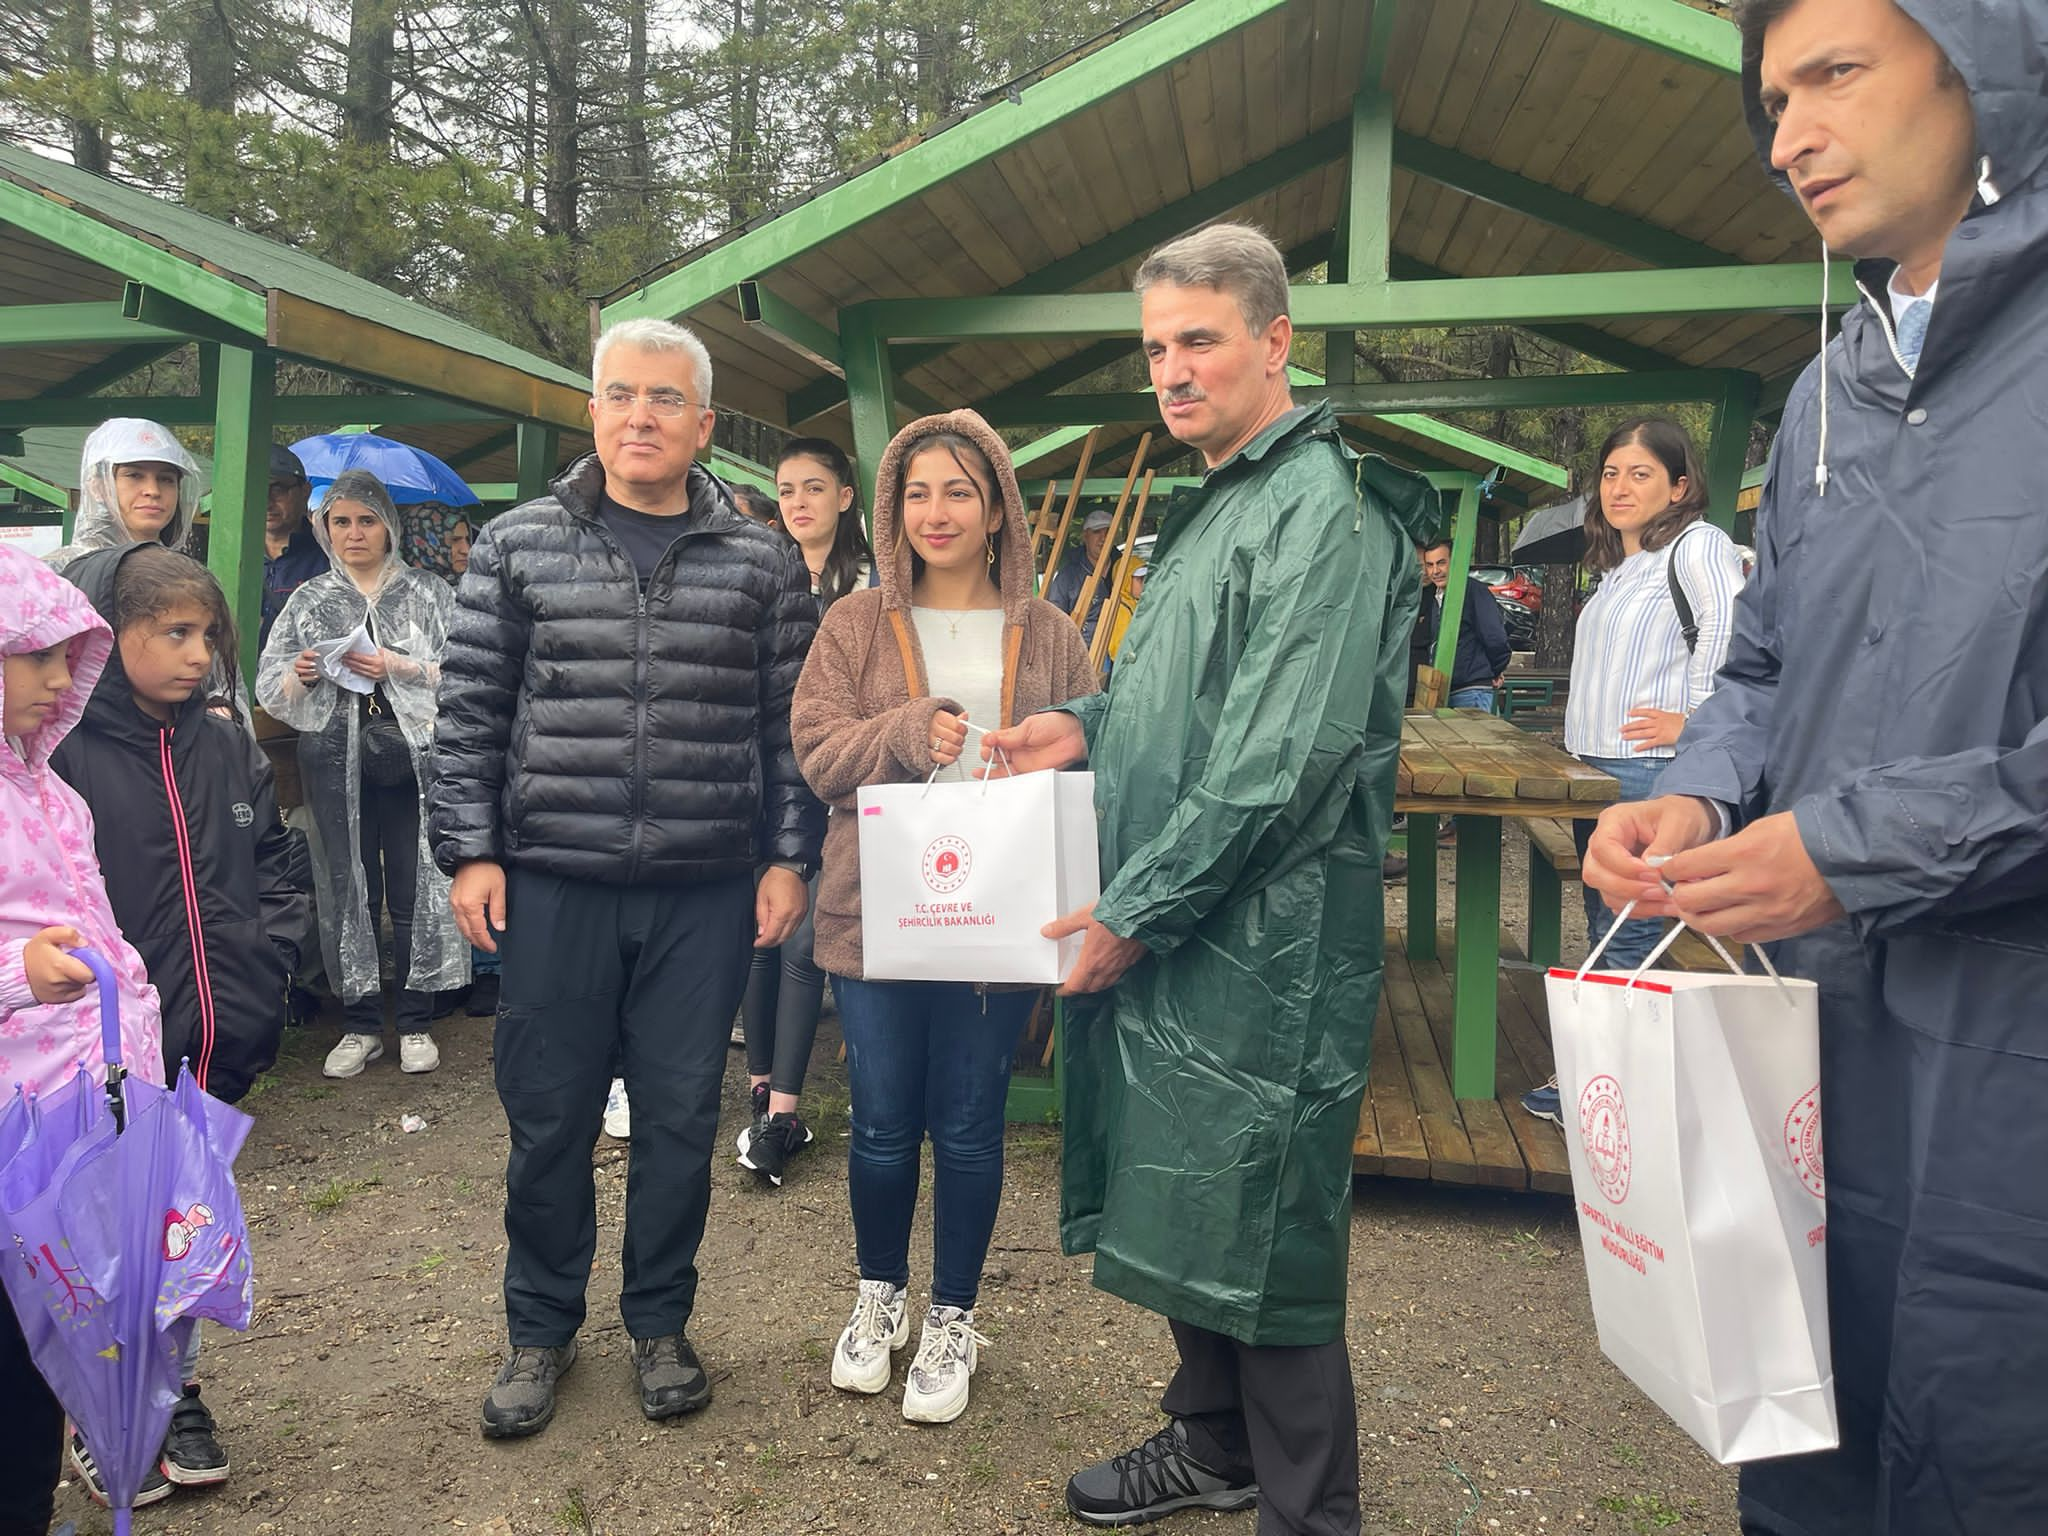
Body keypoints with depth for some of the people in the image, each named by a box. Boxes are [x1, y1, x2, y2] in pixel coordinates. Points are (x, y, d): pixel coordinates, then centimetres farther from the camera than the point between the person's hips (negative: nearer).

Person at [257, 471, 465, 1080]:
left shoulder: (429, 593, 9)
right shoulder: (309, 599, 15)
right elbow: (269, 687, 11)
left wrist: (400, 668, -14)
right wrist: (301, 674, -9)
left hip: (412, 755, -2)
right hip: (335, 760, 2)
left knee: (416, 887, -1)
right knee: (348, 888, 3)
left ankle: (415, 1022, 9)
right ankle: (360, 1024, 13)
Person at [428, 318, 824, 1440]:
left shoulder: (762, 561, 4)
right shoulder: (517, 545, 4)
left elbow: (790, 721, 4)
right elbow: (471, 711, 4)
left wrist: (789, 855, -1)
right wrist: (471, 851, -1)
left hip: (708, 890, 0)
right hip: (553, 882, 0)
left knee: (681, 1115, 10)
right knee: (547, 1115, 10)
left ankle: (660, 1323, 30)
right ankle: (540, 1329, 31)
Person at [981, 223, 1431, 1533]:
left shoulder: (1323, 510, -14)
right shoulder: (1215, 506, 16)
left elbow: (1279, 761, -22)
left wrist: (1137, 909, -17)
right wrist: (1089, 729, 7)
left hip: (1261, 944, -9)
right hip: (1166, 932, 10)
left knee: (1263, 1232, 2)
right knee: (1186, 1212, 20)